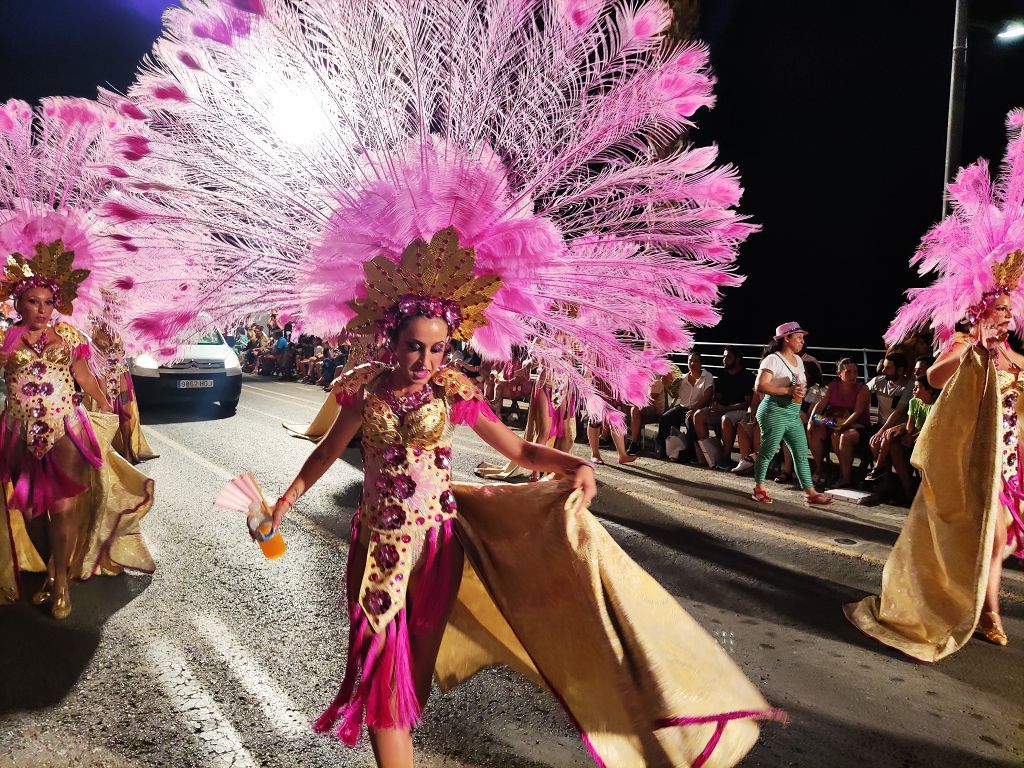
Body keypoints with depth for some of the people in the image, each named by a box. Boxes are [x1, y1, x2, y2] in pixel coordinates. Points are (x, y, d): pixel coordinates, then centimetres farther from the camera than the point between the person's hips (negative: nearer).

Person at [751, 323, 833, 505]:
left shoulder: (798, 360, 16)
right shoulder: (773, 359, -10)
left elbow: (802, 384, 29)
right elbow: (760, 386, -19)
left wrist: (801, 390, 5)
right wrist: (788, 390, -23)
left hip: (794, 414, 8)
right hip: (774, 412, -8)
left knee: (801, 453, 6)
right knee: (767, 452, 0)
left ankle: (810, 492, 10)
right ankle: (759, 489, 13)